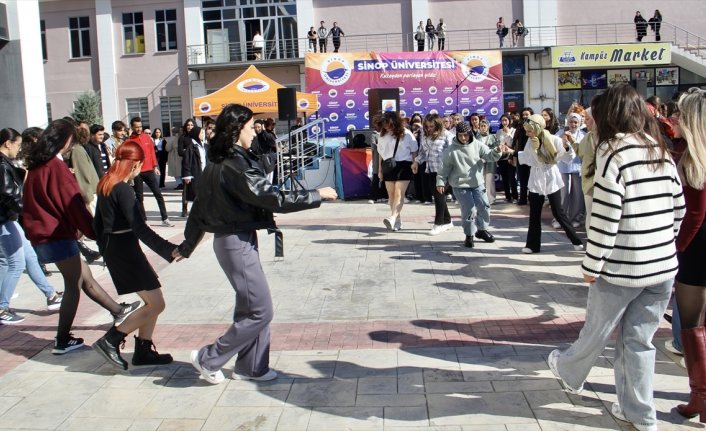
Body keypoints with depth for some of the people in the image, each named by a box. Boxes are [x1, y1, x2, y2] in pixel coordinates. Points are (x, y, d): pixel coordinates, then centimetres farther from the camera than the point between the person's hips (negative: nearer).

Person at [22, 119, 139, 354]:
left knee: (85, 277, 16)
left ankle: (119, 311, 29)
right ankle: (63, 340, 5)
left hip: (42, 235, 9)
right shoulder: (57, 167, -16)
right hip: (57, 236, -9)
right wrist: (95, 232, -11)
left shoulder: (37, 166, 11)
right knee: (74, 285, 1)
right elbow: (73, 204, -18)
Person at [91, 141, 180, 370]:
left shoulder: (106, 185, 10)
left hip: (112, 248, 10)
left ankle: (143, 350, 16)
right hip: (125, 250, -10)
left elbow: (98, 223, 17)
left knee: (152, 301, 13)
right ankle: (110, 341, -2)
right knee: (156, 304, -5)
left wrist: (106, 248, 28)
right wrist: (169, 250, -27)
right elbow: (139, 228, -25)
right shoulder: (124, 190, -18)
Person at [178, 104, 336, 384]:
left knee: (252, 305, 16)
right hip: (237, 242, -10)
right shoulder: (235, 165, -20)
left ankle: (251, 367, 25)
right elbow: (273, 198, -24)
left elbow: (199, 206, 15)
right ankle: (208, 359, 9)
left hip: (232, 240, 10)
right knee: (259, 312, -1)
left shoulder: (218, 162, 9)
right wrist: (317, 195, -14)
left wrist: (187, 246, 23)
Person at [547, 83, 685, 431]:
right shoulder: (662, 151, 7)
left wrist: (592, 265, -10)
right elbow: (678, 209, 11)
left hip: (622, 267, -6)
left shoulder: (613, 150, -13)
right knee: (640, 340, 15)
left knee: (597, 330, 16)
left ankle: (569, 372, 40)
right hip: (663, 265, 6)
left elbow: (605, 216, -18)